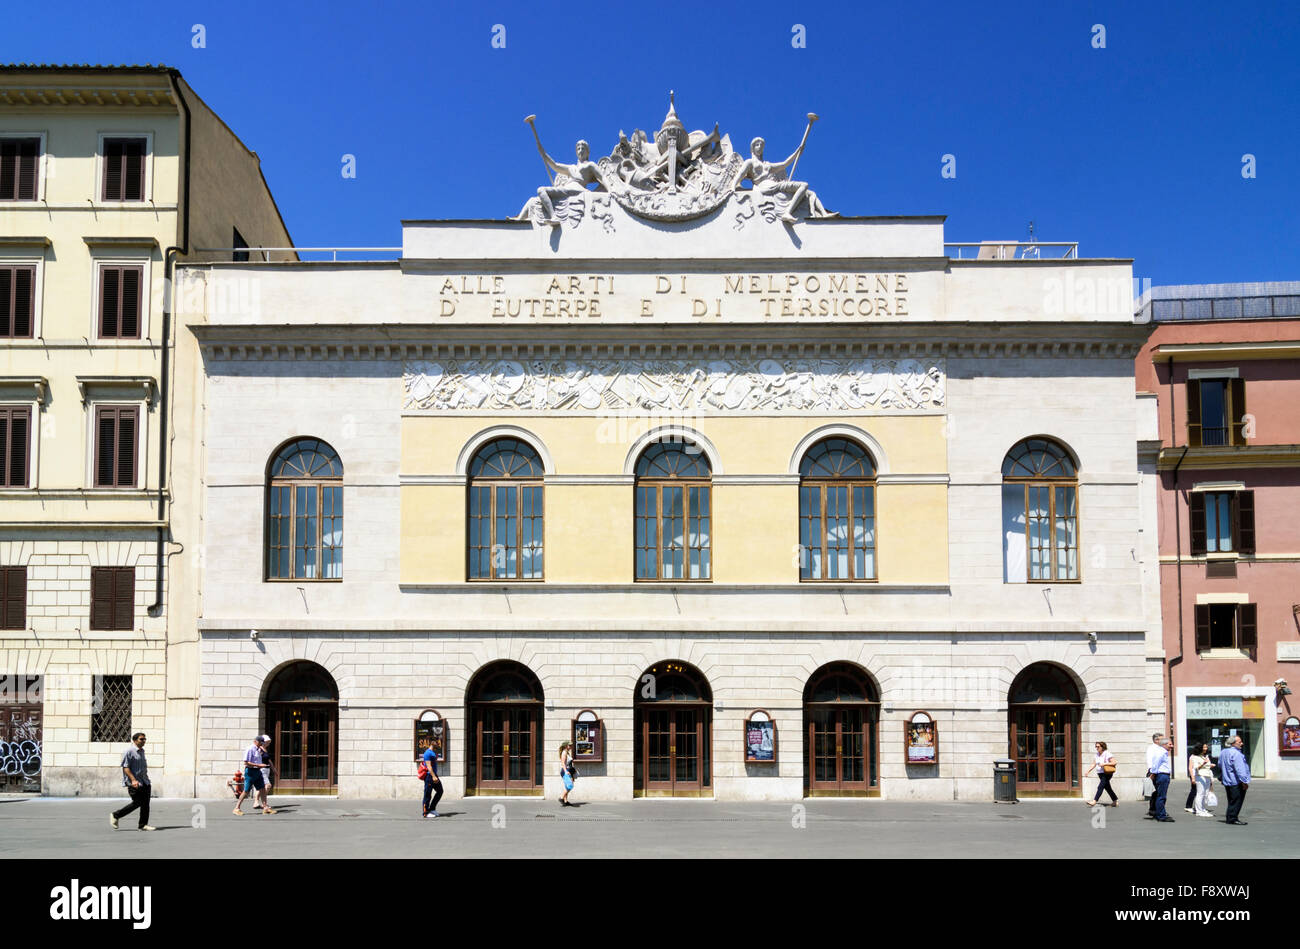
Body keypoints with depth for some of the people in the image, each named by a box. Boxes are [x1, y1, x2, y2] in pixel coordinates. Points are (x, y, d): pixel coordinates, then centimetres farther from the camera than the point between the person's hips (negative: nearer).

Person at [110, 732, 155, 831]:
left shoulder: (141, 751, 17)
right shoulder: (129, 751, -12)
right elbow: (125, 767, -17)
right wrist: (133, 780, -26)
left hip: (144, 782, 8)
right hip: (133, 783, -8)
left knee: (145, 803, 2)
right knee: (137, 803, -7)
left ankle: (143, 825, 5)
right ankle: (115, 816, 9)